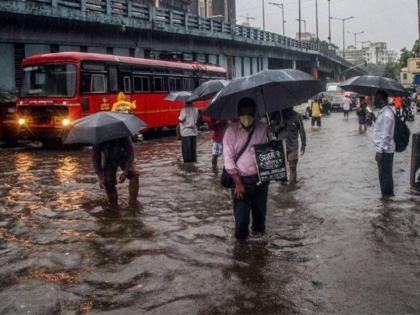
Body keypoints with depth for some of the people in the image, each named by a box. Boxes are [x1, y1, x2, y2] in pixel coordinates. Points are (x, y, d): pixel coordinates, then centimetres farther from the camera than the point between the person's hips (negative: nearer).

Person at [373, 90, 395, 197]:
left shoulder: (387, 114, -22)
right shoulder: (383, 112, 10)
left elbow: (385, 135, -24)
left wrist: (379, 151, -22)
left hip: (385, 150, -10)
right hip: (383, 149, 10)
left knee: (385, 174, -1)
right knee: (383, 174, 17)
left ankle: (387, 195, 8)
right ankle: (386, 194, 28)